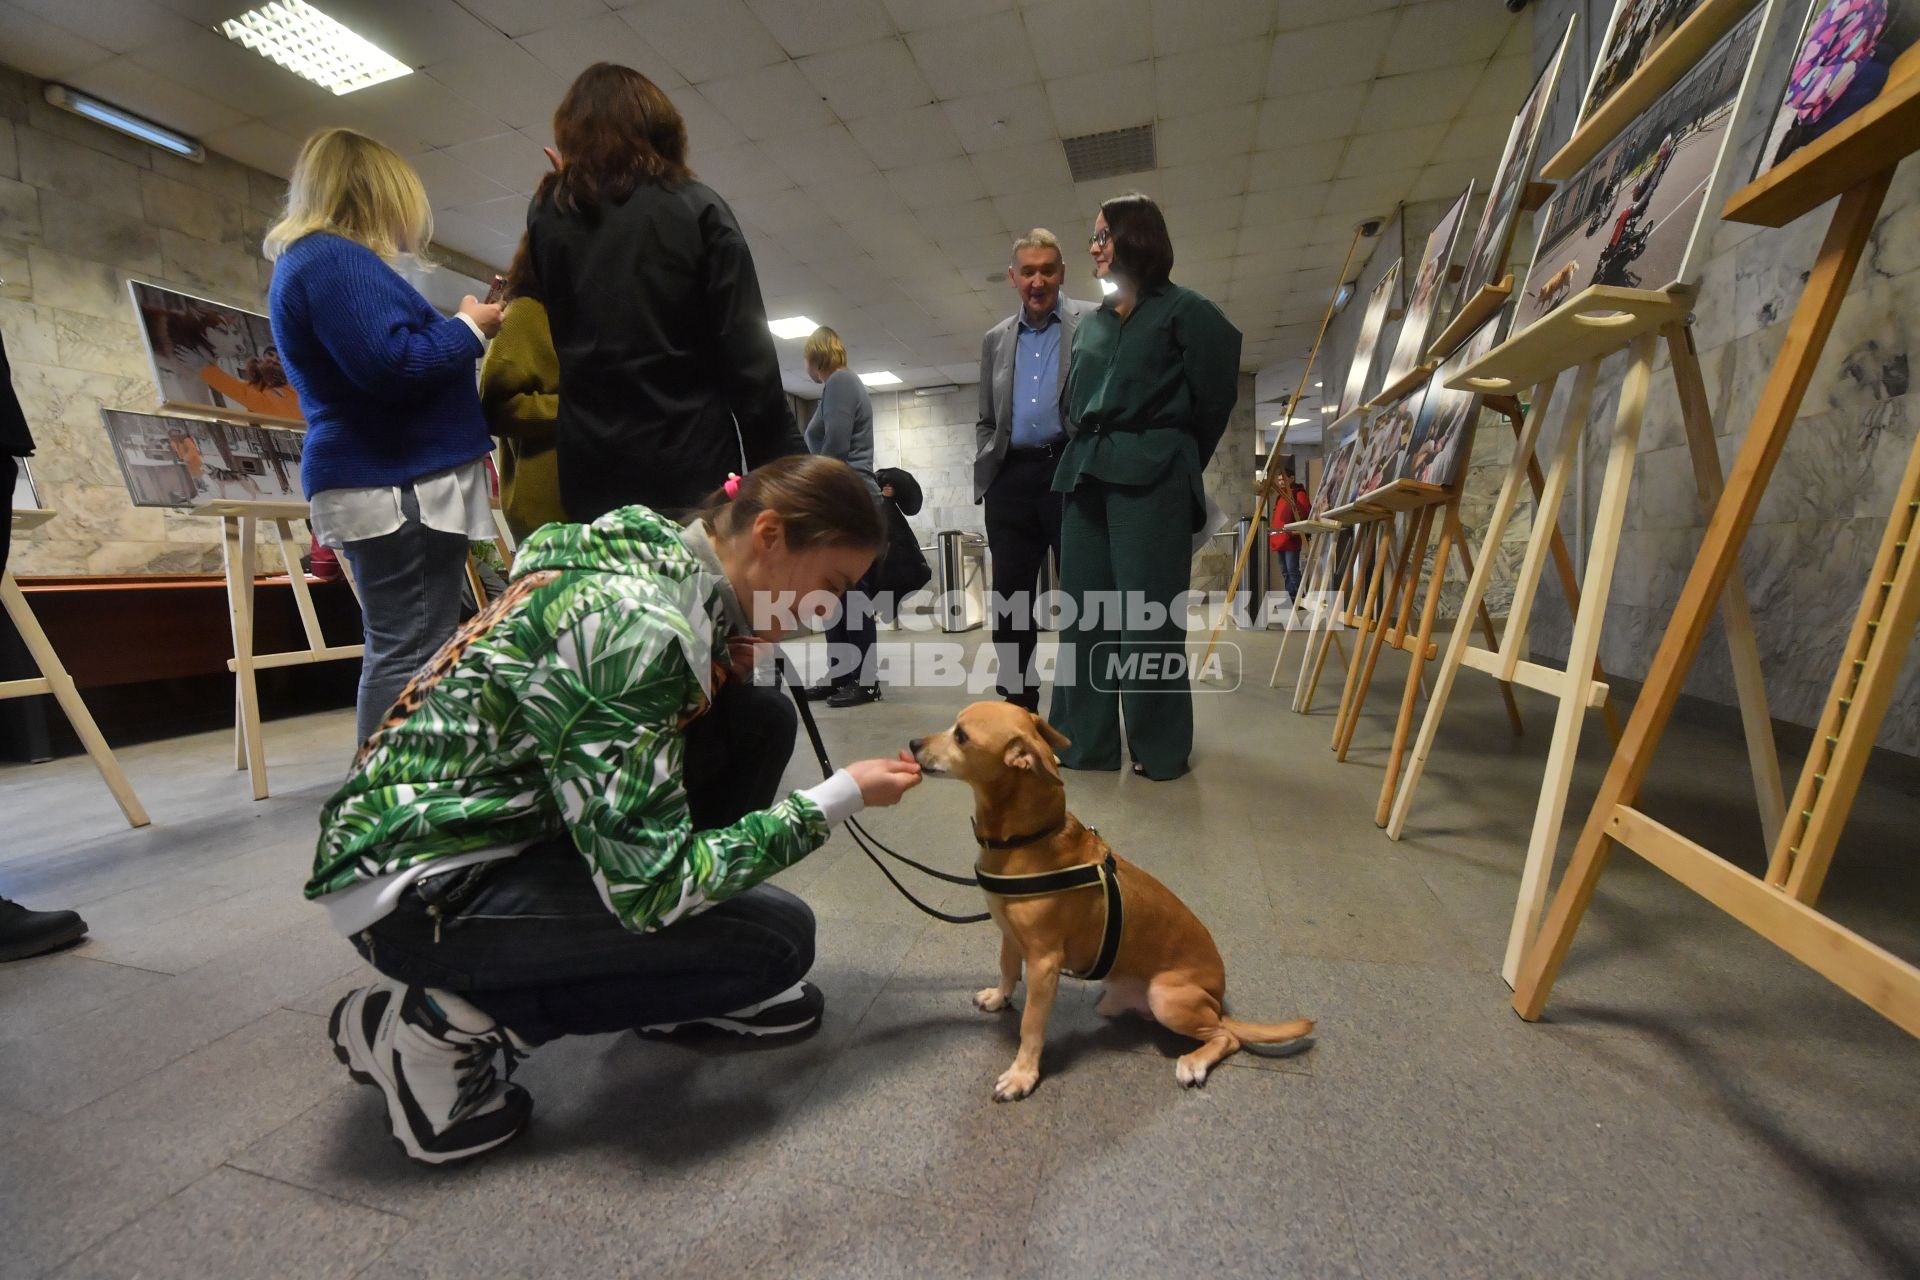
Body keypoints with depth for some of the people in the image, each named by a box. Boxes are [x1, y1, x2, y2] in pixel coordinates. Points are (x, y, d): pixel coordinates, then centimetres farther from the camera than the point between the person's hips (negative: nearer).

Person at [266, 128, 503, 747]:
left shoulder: (307, 261, 26)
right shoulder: (334, 259, -9)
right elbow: (393, 365, -20)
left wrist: (460, 329, 22)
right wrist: (468, 327, -5)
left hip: (386, 481, 11)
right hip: (399, 484, -11)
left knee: (399, 652, 12)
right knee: (409, 657, -11)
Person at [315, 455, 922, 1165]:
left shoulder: (663, 559, -3)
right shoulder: (636, 624, -29)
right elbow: (651, 886, -28)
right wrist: (840, 798, -20)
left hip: (505, 820, 9)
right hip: (424, 883, -8)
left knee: (760, 718, -2)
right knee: (775, 938, -12)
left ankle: (692, 985, 11)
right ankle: (443, 1022, -1)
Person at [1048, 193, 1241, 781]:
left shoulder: (1184, 310, 5)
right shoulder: (1089, 324, 21)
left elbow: (1215, 398, 5)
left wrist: (1173, 462, 11)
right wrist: (1087, 455, 12)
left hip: (1152, 480, -6)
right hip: (1086, 476, 6)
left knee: (1148, 616, -5)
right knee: (1084, 612, 4)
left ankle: (1160, 748, 7)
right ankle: (1084, 739, 13)